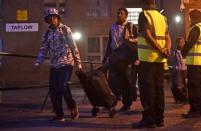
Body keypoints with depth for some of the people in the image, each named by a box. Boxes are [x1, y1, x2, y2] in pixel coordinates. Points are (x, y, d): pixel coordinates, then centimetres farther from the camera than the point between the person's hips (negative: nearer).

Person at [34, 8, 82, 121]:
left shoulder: (65, 30, -1)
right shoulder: (47, 33, 11)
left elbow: (73, 47, -2)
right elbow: (43, 49, 9)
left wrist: (78, 63, -3)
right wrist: (37, 63, -5)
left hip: (66, 64, -5)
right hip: (54, 65, 5)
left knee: (63, 86, -19)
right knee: (53, 89, 0)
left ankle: (73, 106, 5)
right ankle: (59, 114, 11)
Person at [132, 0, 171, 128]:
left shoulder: (144, 15, -7)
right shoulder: (162, 17, 15)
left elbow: (147, 36, -16)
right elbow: (168, 38, 9)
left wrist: (161, 51, -12)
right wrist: (166, 49, -7)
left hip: (147, 57, -7)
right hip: (159, 58, 7)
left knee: (147, 88, -4)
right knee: (158, 87, 9)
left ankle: (148, 119, -5)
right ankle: (159, 118, 11)